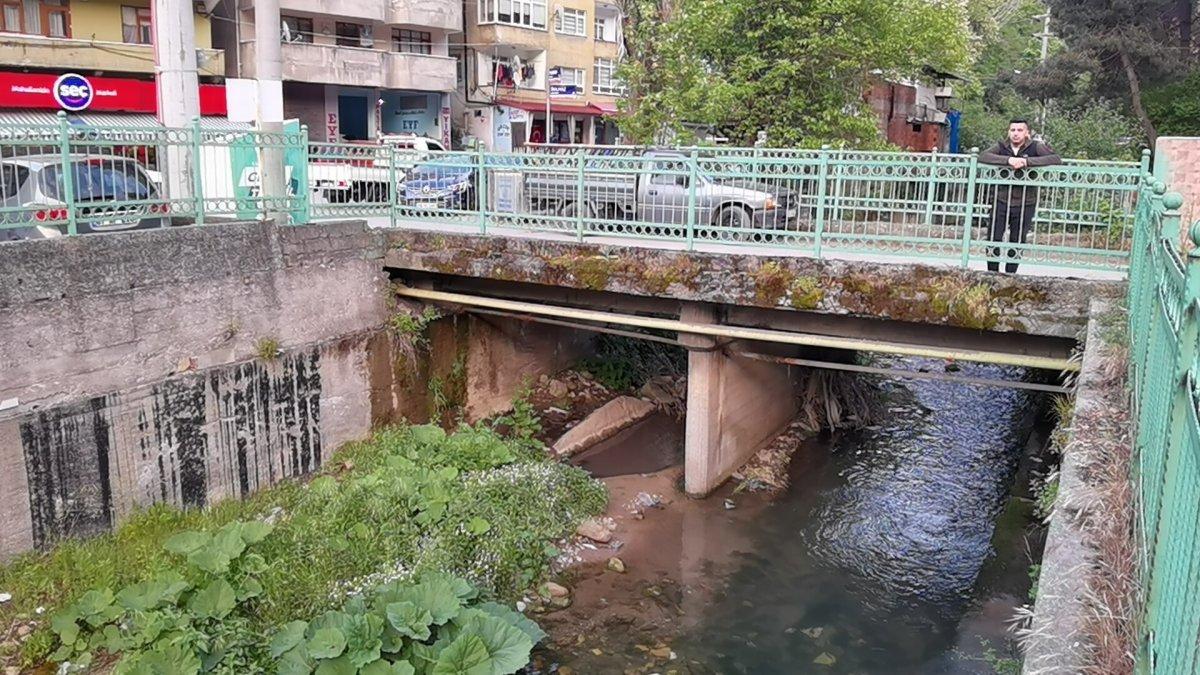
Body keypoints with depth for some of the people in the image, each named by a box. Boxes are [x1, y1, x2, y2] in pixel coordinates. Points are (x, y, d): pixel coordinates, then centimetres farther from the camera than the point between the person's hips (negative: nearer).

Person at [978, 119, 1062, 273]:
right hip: (1001, 202, 1)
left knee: (1017, 243, 6)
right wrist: (1009, 160, -29)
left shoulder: (1035, 147, -3)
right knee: (993, 240, 0)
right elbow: (983, 157, -17)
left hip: (1025, 205, -1)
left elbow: (1056, 159, -16)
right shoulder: (1002, 147, 1)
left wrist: (1027, 161, -25)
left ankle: (1010, 275, 16)